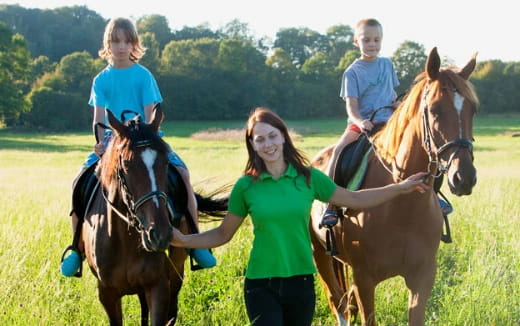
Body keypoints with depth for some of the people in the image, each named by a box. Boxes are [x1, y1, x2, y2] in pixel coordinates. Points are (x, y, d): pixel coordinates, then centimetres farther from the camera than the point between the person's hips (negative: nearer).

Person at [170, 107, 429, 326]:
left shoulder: (308, 178, 0)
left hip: (301, 282, 2)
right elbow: (223, 234, 3)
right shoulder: (246, 186, -4)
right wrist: (184, 240, -12)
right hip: (261, 284, -2)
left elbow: (354, 200, 9)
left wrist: (400, 188, 6)